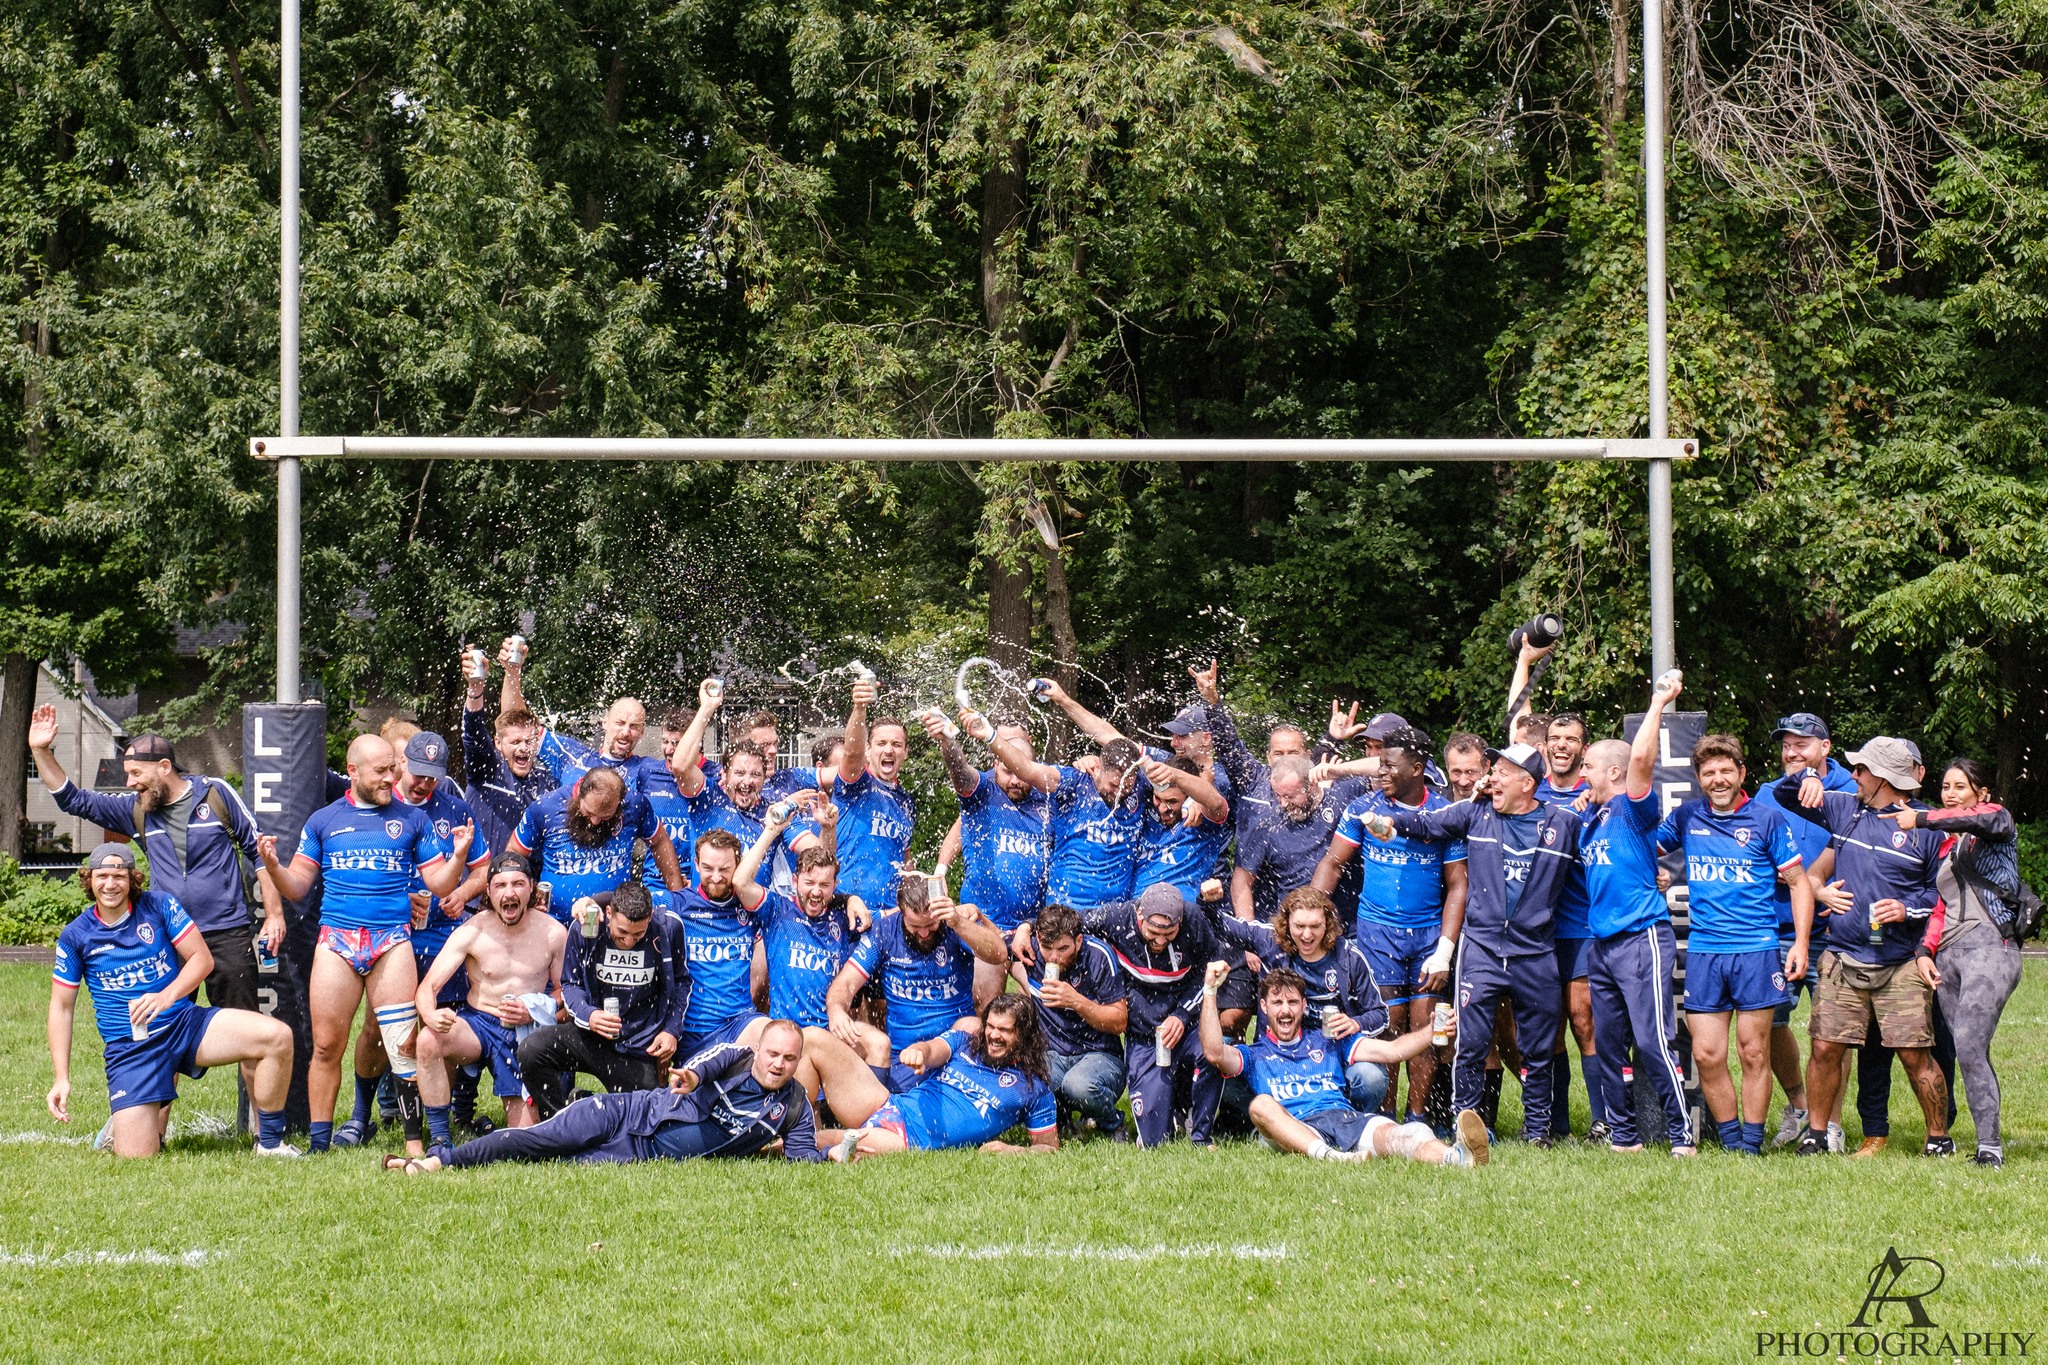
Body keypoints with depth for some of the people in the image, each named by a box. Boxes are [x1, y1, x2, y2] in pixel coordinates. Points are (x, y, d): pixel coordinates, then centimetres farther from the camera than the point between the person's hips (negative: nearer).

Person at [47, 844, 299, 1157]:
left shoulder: (159, 906, 0)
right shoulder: (75, 936, 1)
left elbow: (202, 957, -2)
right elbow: (61, 1007, 5)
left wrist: (166, 997, -20)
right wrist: (60, 1080, -1)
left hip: (184, 1023, 1)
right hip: (128, 1047, -1)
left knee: (277, 1036, -23)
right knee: (137, 1155, -17)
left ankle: (269, 1142, -7)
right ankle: (124, 1123, 22)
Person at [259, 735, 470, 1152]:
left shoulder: (412, 819, 11)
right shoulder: (323, 820, 12)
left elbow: (440, 884, 9)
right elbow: (298, 887, 12)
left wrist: (458, 856, -10)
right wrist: (272, 866, -7)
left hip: (392, 941, -1)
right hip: (336, 940, 1)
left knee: (405, 1046, -9)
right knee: (326, 1047, 0)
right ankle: (319, 1141, 9)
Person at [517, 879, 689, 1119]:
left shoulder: (668, 929, -9)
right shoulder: (584, 928, -10)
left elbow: (680, 982, 8)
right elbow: (570, 984, 1)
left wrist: (672, 1030, -3)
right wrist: (587, 1015, -21)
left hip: (640, 1047, 0)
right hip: (592, 1035, 0)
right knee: (531, 1050, -27)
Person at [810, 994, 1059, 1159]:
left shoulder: (1034, 1088, 8)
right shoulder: (962, 1042, 15)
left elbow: (1049, 1146, 10)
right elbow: (933, 1050, -5)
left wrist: (1012, 1150, -12)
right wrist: (918, 1052, -32)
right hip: (893, 1107, 4)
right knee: (816, 1040, -8)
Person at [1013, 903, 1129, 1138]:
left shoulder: (1098, 956, -11)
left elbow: (1119, 1023, -9)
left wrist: (1076, 1001, -23)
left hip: (1101, 1056, -3)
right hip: (1053, 1056, 3)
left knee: (1078, 1085, -38)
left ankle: (1113, 1125, -3)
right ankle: (1058, 1113, 3)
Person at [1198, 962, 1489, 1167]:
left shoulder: (1326, 1043, 31)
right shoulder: (1255, 1054, 25)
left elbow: (1391, 1051, 24)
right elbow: (1215, 1053, 3)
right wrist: (1210, 991, -2)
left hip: (1349, 1118, 2)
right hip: (1298, 1129, -2)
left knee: (1393, 1133, -32)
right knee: (1261, 1105, -35)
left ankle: (1456, 1157, -64)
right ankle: (1330, 1158, -60)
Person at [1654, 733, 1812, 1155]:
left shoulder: (1768, 819, 1)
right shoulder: (1686, 818, 10)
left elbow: (1798, 882, 4)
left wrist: (1800, 942, -5)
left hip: (1756, 950, -3)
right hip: (1702, 950, 3)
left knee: (1754, 1053, 0)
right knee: (1706, 1055, -1)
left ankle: (1752, 1143, 7)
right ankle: (1730, 1140, 11)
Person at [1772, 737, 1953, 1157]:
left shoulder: (1924, 827, -2)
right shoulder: (1843, 809, 10)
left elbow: (1943, 890, 4)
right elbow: (1781, 793, 19)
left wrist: (1909, 909, -13)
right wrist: (1808, 779, -2)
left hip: (1900, 967, -4)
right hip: (1843, 962, 4)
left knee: (1914, 1055, -4)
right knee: (1826, 1049, 0)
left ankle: (1939, 1138, 10)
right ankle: (1815, 1133, 15)